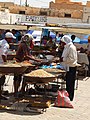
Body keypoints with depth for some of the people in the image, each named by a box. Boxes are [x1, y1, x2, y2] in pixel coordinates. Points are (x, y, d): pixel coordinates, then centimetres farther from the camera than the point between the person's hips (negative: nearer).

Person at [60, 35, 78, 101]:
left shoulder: (71, 47, -17)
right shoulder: (67, 47, 14)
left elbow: (72, 58, -22)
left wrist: (63, 59, -18)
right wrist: (62, 58, 7)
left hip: (71, 67, -10)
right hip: (68, 67, 10)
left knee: (70, 83, -4)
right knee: (68, 82, 15)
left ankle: (70, 97, 3)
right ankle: (68, 95, 24)